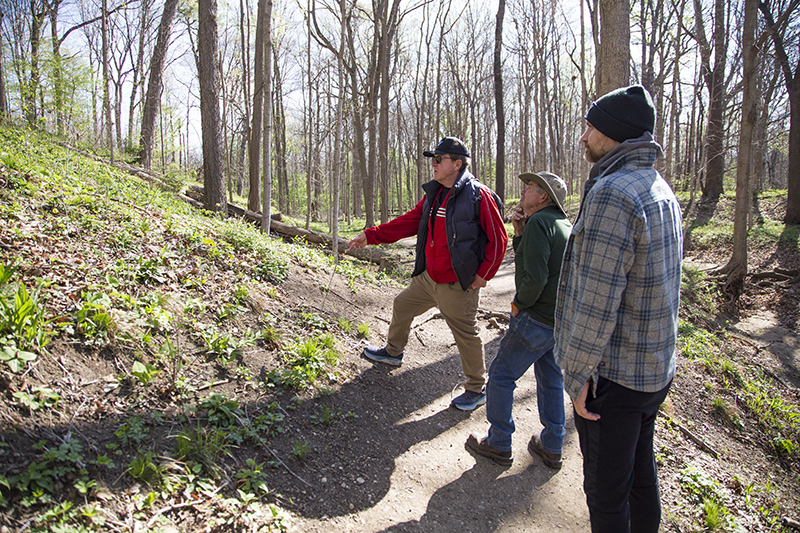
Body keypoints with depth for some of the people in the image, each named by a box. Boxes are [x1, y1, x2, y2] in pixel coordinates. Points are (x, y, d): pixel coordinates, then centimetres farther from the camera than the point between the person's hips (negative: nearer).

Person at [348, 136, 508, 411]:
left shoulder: (478, 195, -16)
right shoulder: (433, 194, 8)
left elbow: (499, 239, -13)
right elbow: (410, 221, 11)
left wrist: (484, 274, -13)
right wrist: (371, 235, 7)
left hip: (458, 285, -8)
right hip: (429, 278, 8)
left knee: (466, 335, 3)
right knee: (403, 305, 22)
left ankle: (477, 390, 22)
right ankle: (393, 352, 47)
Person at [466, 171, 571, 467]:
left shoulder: (539, 223, -16)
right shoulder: (564, 224, 14)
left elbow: (534, 278, -25)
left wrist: (518, 304, -9)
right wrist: (519, 233, 4)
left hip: (537, 320, -9)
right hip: (562, 319, 9)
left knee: (501, 376, 5)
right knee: (550, 379, 20)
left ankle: (498, 445, 17)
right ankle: (552, 447, 31)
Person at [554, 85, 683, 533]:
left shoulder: (611, 194, -22)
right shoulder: (663, 191, 9)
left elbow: (596, 300, -25)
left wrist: (578, 372, -16)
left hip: (613, 376, -9)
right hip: (656, 369, 9)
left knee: (606, 488, 7)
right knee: (641, 471, 24)